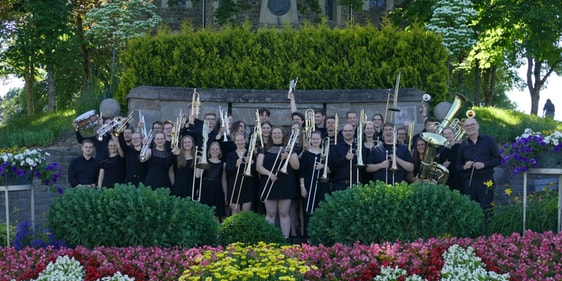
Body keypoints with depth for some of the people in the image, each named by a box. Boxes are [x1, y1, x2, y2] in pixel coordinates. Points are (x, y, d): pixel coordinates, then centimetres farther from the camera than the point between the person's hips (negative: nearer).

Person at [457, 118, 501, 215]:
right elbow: (458, 166, 18)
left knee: (486, 210, -7)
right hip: (469, 181, 3)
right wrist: (464, 167, -5)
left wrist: (484, 164, -12)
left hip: (486, 180, -3)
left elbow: (498, 159, 2)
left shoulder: (488, 140, 5)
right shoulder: (463, 145, 15)